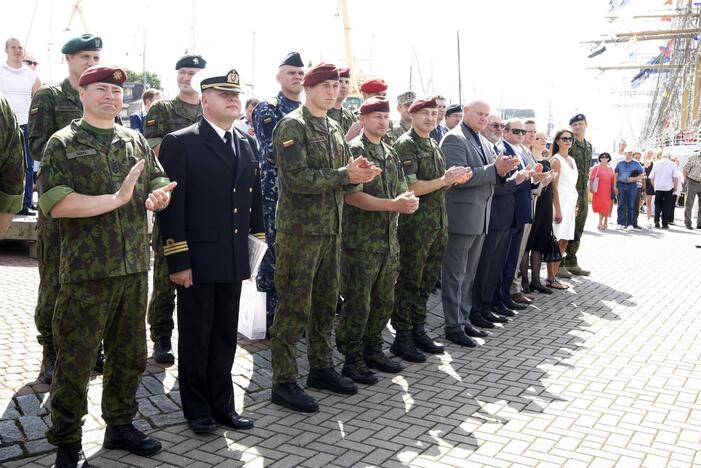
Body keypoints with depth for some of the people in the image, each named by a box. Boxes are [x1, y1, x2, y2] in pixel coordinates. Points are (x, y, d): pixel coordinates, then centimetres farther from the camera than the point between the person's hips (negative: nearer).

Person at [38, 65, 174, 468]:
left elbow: (160, 185, 14)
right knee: (75, 358, 3)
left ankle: (120, 426, 32)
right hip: (85, 271, -5)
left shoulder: (137, 142, 12)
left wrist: (159, 197, -10)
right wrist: (115, 199, -20)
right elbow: (55, 203, -14)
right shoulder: (63, 144, -2)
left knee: (130, 355, 14)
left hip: (135, 268, 5)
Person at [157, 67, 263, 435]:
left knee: (225, 336, 14)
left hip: (234, 261, 5)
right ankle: (197, 410, 23)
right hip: (197, 260, -5)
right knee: (195, 338, 8)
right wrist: (178, 260, -14)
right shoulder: (180, 143, -6)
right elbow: (171, 206, -10)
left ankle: (222, 405, 27)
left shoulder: (247, 144, 12)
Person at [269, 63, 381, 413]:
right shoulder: (292, 126, -10)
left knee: (326, 302, 16)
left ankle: (321, 369, 30)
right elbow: (297, 178, -21)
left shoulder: (334, 129, 15)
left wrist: (361, 172, -5)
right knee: (294, 306, -3)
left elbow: (343, 173, 18)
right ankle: (284, 383, 7)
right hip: (299, 228, -8)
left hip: (330, 227, 8)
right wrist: (346, 175, -19)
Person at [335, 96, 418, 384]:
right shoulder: (354, 150, -8)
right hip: (361, 241, -7)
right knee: (358, 304, -1)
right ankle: (352, 360, 12)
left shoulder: (391, 153, 15)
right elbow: (351, 195, -17)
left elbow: (403, 190, 15)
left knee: (384, 302, 14)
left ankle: (373, 351, 29)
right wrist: (394, 204, -20)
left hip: (389, 240, 7)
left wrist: (409, 201, -10)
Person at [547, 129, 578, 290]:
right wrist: (558, 210, -18)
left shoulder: (572, 160, 16)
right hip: (560, 202, -8)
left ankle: (554, 275, 13)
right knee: (556, 241, -6)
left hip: (571, 203, 8)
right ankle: (550, 279, -1)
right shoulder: (556, 160, -8)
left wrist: (576, 205, 12)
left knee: (564, 241, 7)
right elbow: (554, 187, -13)